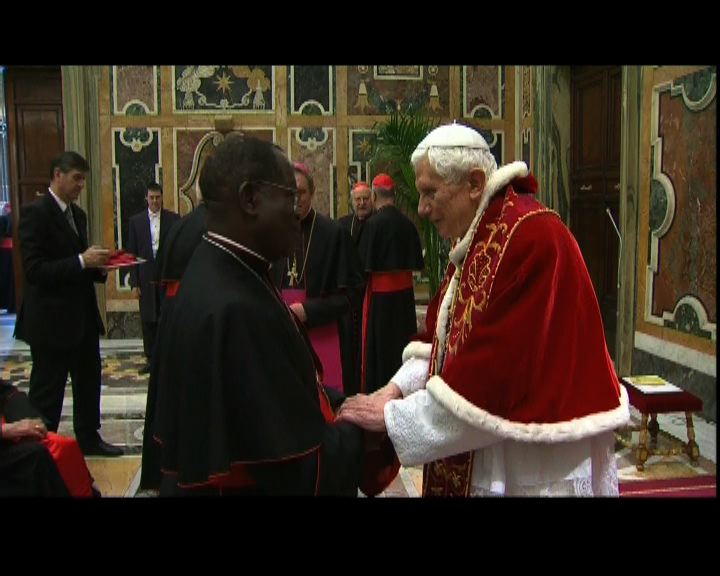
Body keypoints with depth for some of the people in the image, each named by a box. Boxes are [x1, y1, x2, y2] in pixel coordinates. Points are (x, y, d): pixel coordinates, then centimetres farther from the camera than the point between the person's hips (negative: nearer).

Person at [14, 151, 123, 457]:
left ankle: (89, 438, 32)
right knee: (47, 392, 3)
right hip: (51, 319, -8)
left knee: (89, 380, 17)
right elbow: (33, 269, -21)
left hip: (82, 316, 9)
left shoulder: (78, 214, 13)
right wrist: (82, 261, -26)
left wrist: (98, 265, -2)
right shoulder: (35, 212, -13)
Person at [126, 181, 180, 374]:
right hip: (146, 279, 1)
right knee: (148, 321, 7)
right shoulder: (136, 221, 5)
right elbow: (132, 253, 4)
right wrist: (134, 283, -1)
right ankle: (151, 359, 17)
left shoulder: (174, 219, 1)